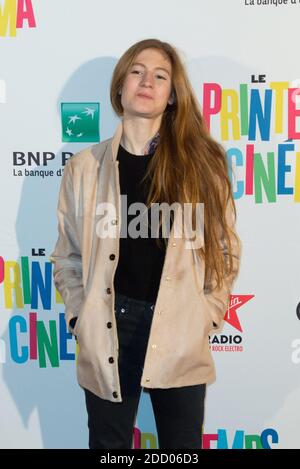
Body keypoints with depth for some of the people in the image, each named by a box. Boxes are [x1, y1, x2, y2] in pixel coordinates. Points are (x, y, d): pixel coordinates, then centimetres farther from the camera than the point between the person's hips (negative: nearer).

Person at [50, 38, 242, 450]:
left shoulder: (202, 162, 1)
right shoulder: (85, 167, 1)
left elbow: (225, 248, 5)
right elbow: (68, 256, 6)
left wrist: (207, 317, -2)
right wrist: (81, 320, -1)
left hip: (180, 335, 0)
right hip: (108, 330, 0)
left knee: (182, 446, 14)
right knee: (109, 444, 16)